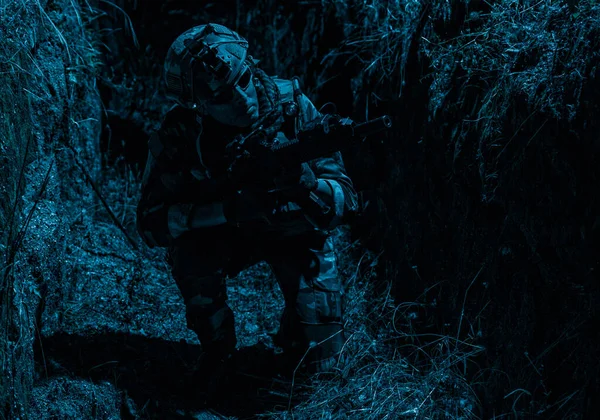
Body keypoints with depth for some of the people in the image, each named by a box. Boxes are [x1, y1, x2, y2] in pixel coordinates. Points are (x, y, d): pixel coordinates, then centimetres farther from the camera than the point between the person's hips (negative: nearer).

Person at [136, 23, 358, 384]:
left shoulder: (291, 107, -25)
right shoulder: (179, 134, -24)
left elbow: (345, 200, -24)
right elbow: (151, 222, -25)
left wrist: (306, 186, -47)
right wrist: (227, 209, -40)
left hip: (294, 229, 0)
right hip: (223, 232, 1)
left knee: (319, 358, -15)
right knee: (191, 250, -34)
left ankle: (295, 335, 23)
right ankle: (218, 349, -6)